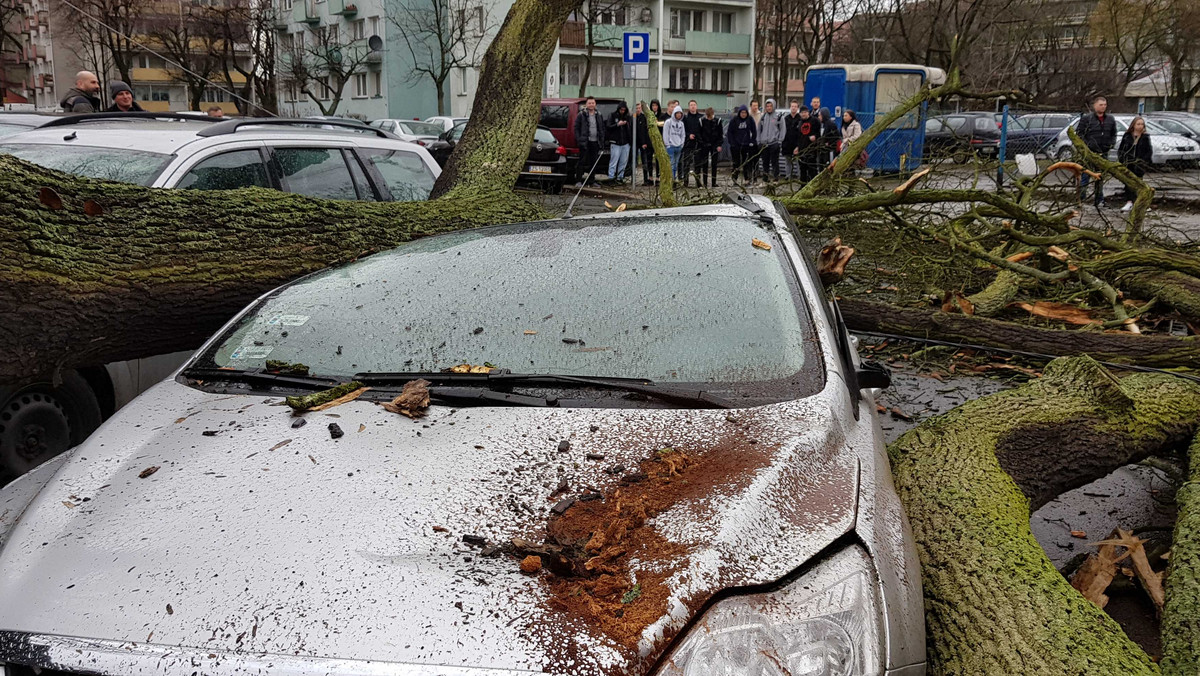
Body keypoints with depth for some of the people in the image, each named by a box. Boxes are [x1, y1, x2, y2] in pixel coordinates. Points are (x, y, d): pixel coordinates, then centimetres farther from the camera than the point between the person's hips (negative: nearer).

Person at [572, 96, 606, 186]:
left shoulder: (598, 115, 13)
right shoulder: (581, 115, -2)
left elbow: (602, 128, 19)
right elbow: (576, 128, -3)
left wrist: (601, 140, 8)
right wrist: (579, 139, -11)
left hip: (595, 142, 5)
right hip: (585, 142, -5)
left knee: (594, 162, 8)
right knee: (582, 161, -6)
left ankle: (590, 181, 16)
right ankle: (578, 181, -3)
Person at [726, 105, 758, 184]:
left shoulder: (750, 119, -1)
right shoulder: (734, 120, -5)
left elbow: (754, 131, 7)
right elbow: (729, 132, -1)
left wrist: (752, 141, 0)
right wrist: (732, 143, -7)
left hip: (746, 145, 1)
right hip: (735, 145, -1)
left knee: (746, 162, 3)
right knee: (736, 162, 1)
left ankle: (747, 179, 5)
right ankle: (734, 179, 6)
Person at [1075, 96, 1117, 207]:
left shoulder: (1110, 119, 10)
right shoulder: (1087, 118, -5)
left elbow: (1113, 134, 21)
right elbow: (1078, 133, -5)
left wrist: (1111, 144, 4)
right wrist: (1087, 144, -14)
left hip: (1103, 153, 5)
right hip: (1089, 152, -5)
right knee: (1085, 176, -7)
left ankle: (1099, 200, 18)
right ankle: (1080, 199, -3)